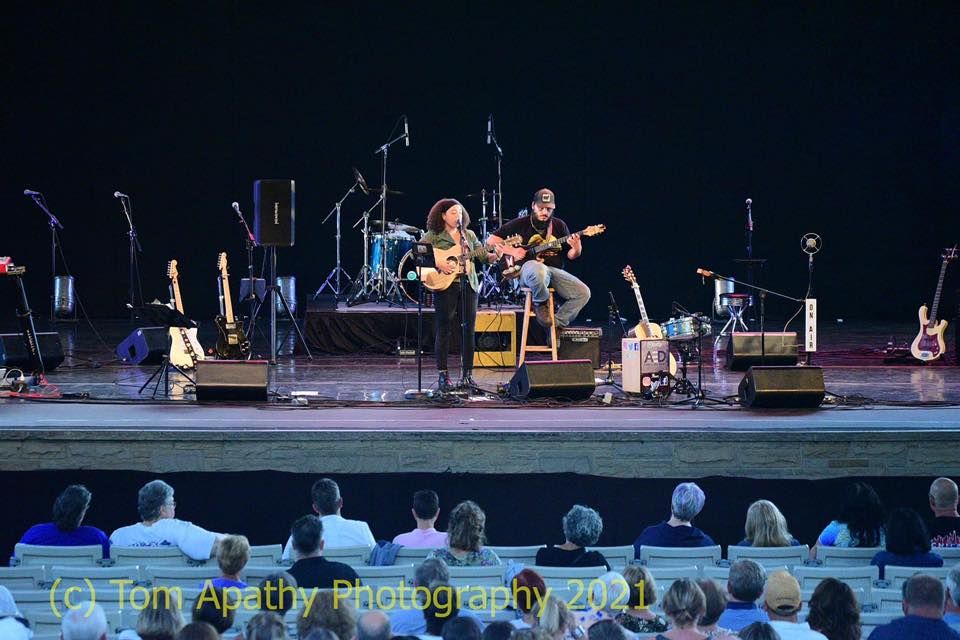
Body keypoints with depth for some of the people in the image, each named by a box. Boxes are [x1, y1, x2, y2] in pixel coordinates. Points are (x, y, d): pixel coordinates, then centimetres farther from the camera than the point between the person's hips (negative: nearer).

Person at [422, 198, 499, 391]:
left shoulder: (469, 235, 17)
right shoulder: (433, 236, 2)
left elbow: (483, 255, 13)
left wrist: (495, 255, -8)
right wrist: (438, 263, -19)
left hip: (469, 285, 4)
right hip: (445, 285, -4)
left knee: (468, 329, 2)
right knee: (445, 329, -2)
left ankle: (467, 374, 8)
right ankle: (443, 376, 2)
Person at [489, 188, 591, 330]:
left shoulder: (559, 226, 15)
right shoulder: (520, 224, 5)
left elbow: (570, 255, 15)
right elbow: (491, 240, 6)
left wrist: (576, 249, -9)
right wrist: (512, 251, -9)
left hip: (554, 270, 5)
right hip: (528, 268, -5)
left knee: (583, 293, -17)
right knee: (539, 270, -43)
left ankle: (557, 324, -4)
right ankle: (541, 305, -14)